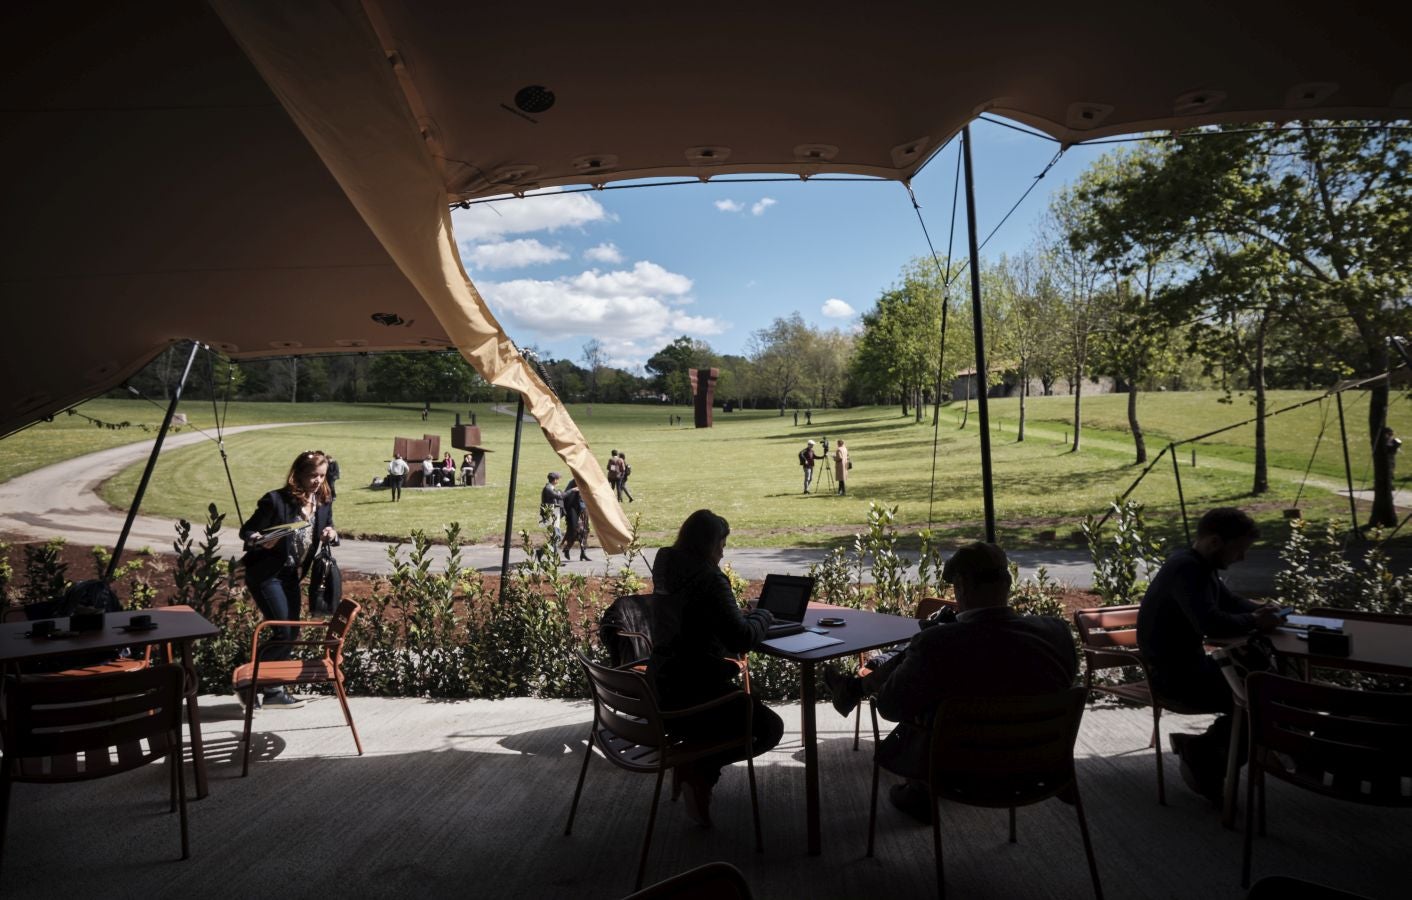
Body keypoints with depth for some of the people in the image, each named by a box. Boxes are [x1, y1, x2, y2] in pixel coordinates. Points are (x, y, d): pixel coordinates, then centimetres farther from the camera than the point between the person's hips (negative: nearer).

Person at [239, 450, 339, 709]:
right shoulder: (276, 500, -18)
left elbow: (327, 535, 12)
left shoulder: (324, 502, 0)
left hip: (292, 575, 7)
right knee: (283, 632, -11)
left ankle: (274, 691, 22)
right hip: (266, 574, -7)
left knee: (290, 633, 10)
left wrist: (331, 535, -12)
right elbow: (246, 531, -11)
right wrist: (260, 540, -32)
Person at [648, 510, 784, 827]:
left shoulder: (666, 572, 5)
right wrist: (762, 615, -2)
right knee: (770, 727, 11)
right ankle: (700, 766, -1)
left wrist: (743, 615, 10)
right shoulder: (708, 580, -21)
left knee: (749, 702, 31)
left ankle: (695, 766, 16)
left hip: (661, 689, 9)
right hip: (691, 696, -9)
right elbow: (741, 639, -22)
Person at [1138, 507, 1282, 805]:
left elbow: (1230, 601, 23)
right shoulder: (1185, 569, -23)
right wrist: (1254, 622, -17)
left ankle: (1202, 749, 15)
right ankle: (1203, 753, 6)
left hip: (1190, 663, 10)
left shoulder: (1201, 567, 9)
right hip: (1173, 674, -10)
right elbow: (1211, 623, -34)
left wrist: (1261, 610, 2)